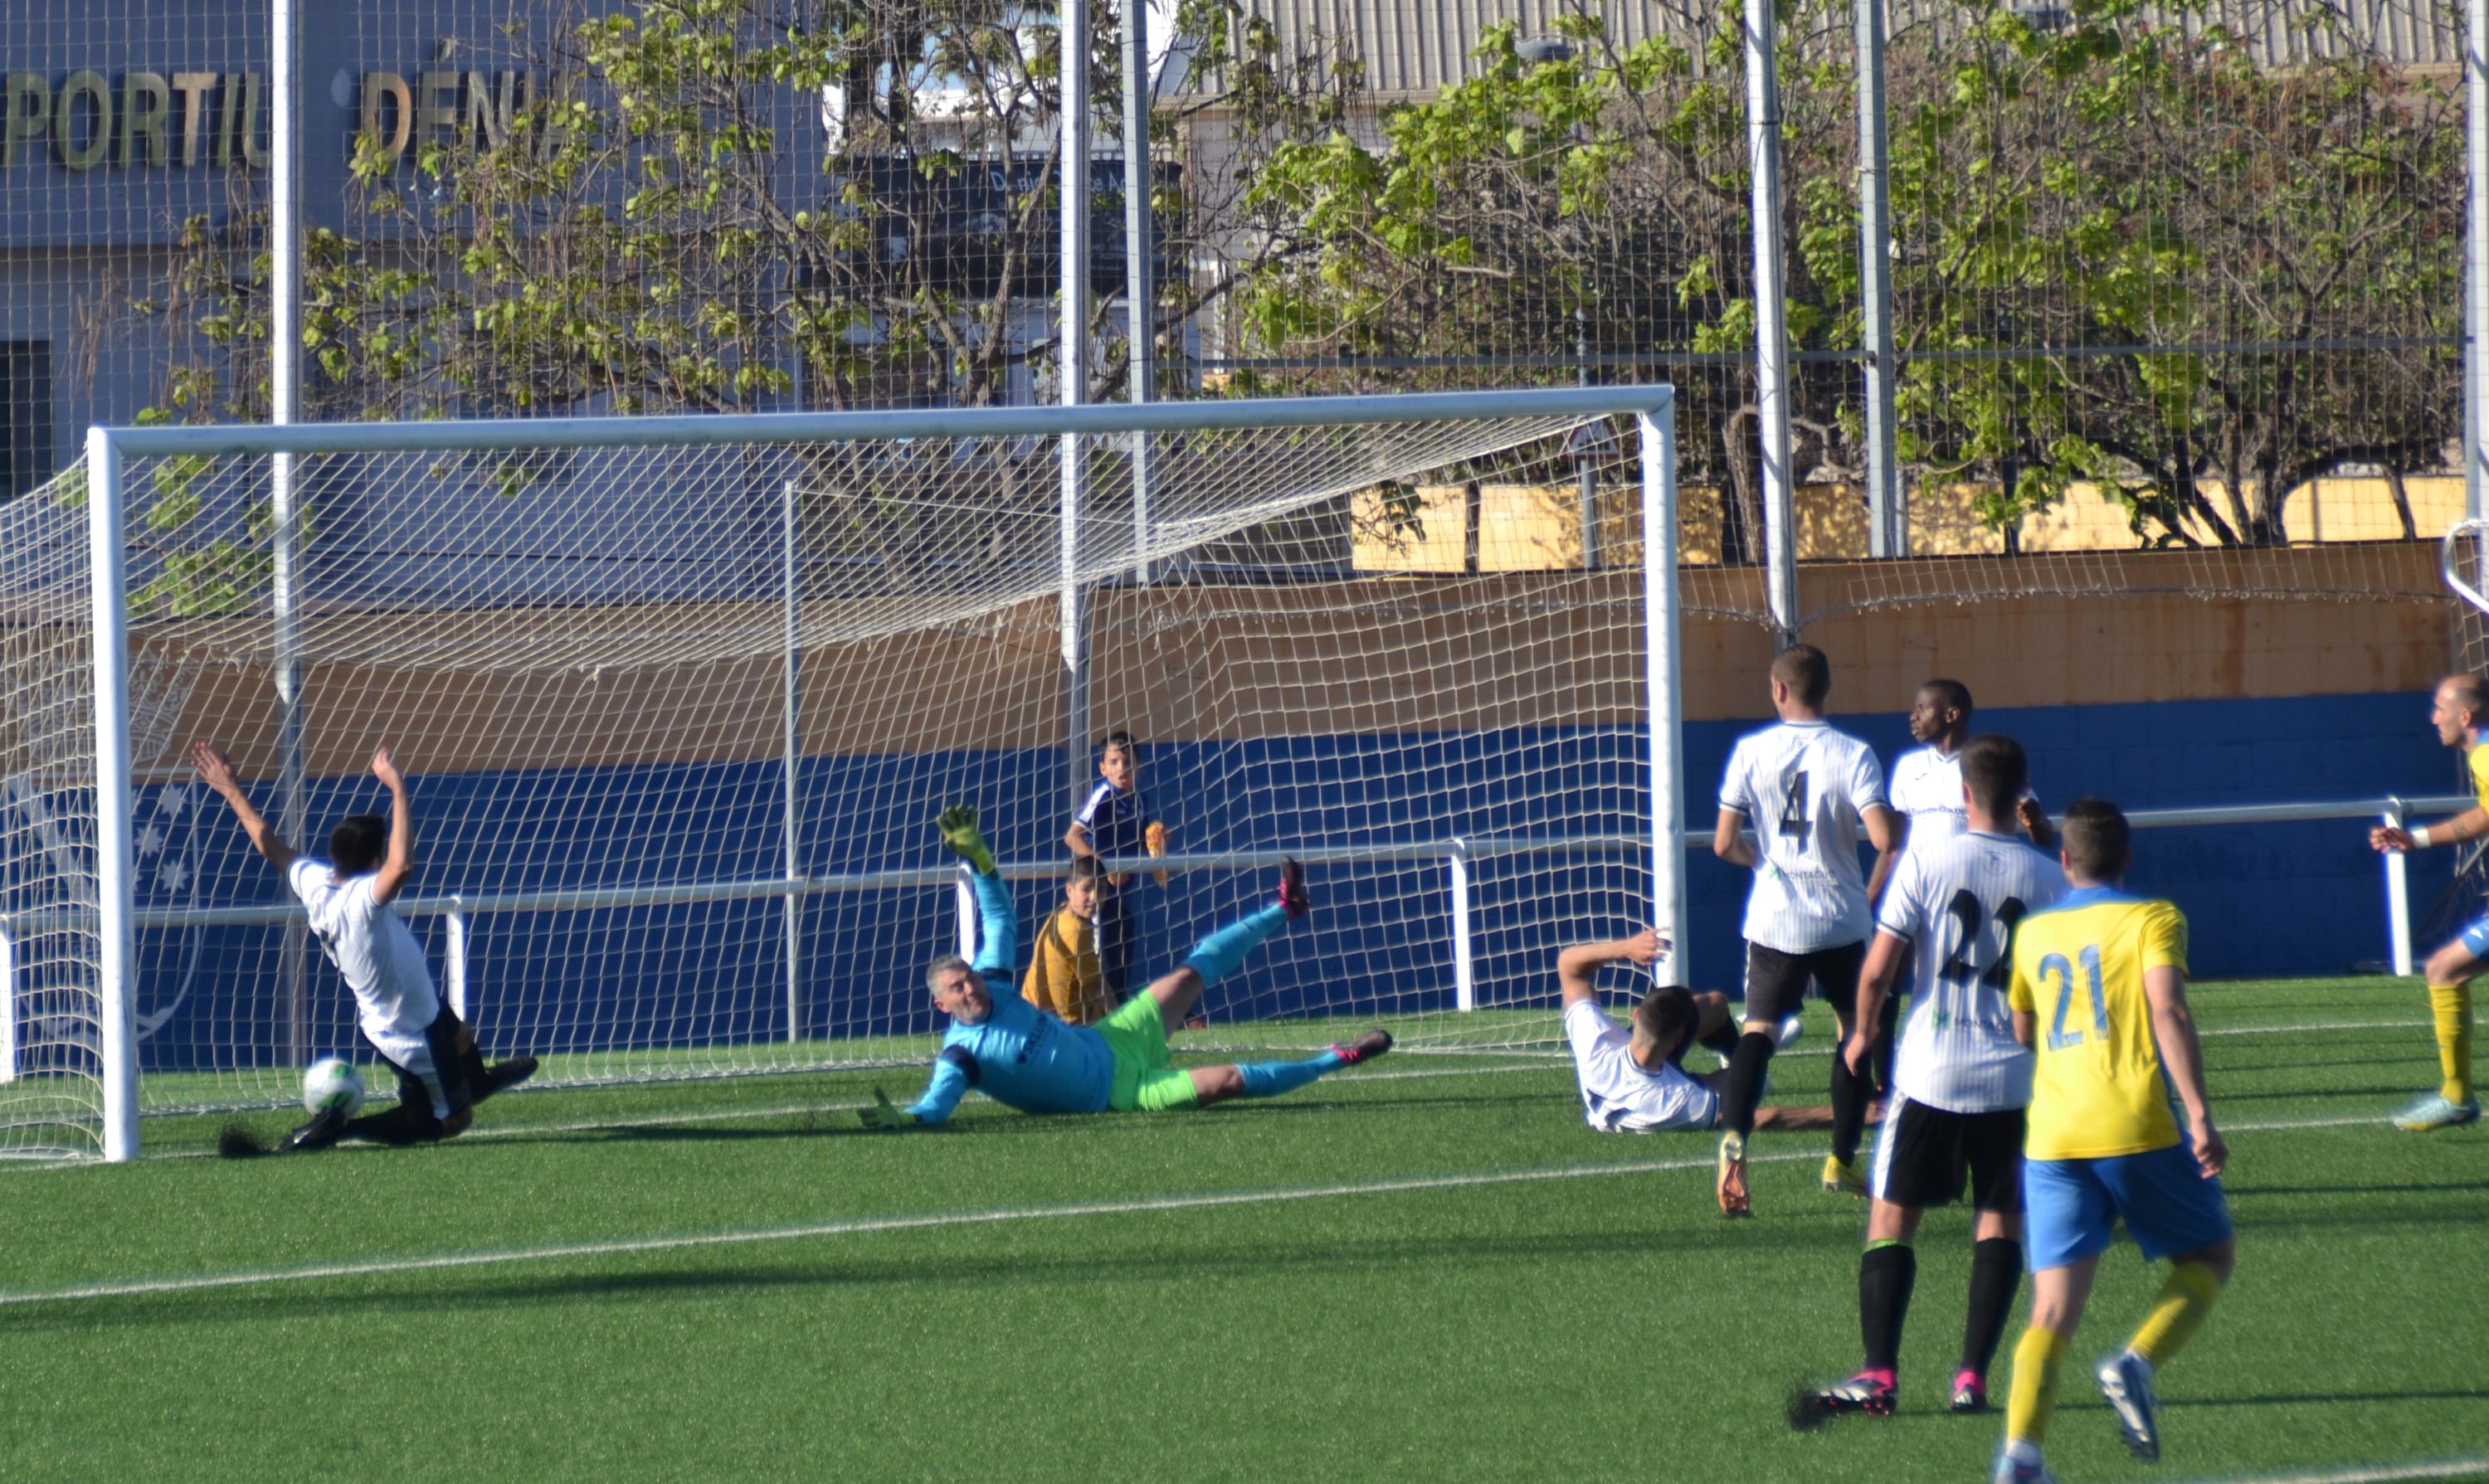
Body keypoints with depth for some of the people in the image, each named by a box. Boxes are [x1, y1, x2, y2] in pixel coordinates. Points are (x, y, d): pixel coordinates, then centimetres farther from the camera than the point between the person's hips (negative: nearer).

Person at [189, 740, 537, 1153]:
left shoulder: (313, 883, -15)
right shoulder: (360, 901, -38)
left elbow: (270, 844, -1)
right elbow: (401, 866, -57)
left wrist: (231, 790, 10)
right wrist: (398, 789, -52)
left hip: (378, 1022, 8)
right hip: (414, 1038, -8)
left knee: (459, 1036, 34)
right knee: (449, 1121, 12)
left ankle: (477, 1081, 64)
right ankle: (335, 1128, 2)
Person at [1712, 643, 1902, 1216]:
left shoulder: (1750, 751, -4)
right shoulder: (1852, 754, -9)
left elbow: (1724, 844, -2)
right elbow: (1884, 838, -19)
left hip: (1773, 920, 0)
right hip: (1842, 920, 0)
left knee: (1759, 1028, -1)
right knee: (1856, 1029, 18)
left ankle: (1735, 1132, -28)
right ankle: (1842, 1161, 20)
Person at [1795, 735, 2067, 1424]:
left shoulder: (1926, 862, -7)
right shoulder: (2047, 876, 0)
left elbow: (1878, 967, -8)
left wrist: (1863, 1032, 10)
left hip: (1930, 1074, -2)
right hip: (2013, 1077, 2)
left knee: (1891, 1219, 5)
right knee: (2000, 1223, 11)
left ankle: (1878, 1375, -5)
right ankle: (1973, 1374, 3)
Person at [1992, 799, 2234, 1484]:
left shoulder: (2033, 932, 16)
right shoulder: (2151, 919, 2)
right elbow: (2168, 1009, -13)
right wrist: (2199, 1113, -18)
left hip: (2051, 1138, 4)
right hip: (2135, 1127, -4)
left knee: (2054, 1308, 1)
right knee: (2211, 1255, 16)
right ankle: (2138, 1364, -9)